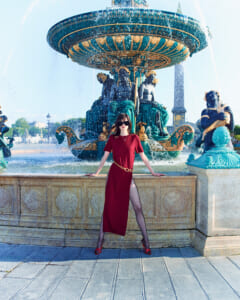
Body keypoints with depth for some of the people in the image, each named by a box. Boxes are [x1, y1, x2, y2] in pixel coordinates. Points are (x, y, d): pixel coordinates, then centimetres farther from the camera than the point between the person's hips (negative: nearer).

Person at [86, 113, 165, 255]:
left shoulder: (134, 138, 7)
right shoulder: (112, 138, 8)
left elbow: (143, 157, 11)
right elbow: (105, 157, 14)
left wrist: (153, 172, 12)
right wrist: (97, 173, 14)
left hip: (128, 176, 0)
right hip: (114, 175, 0)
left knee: (138, 207, -4)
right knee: (109, 207, 4)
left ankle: (145, 239, 10)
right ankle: (101, 239, 16)